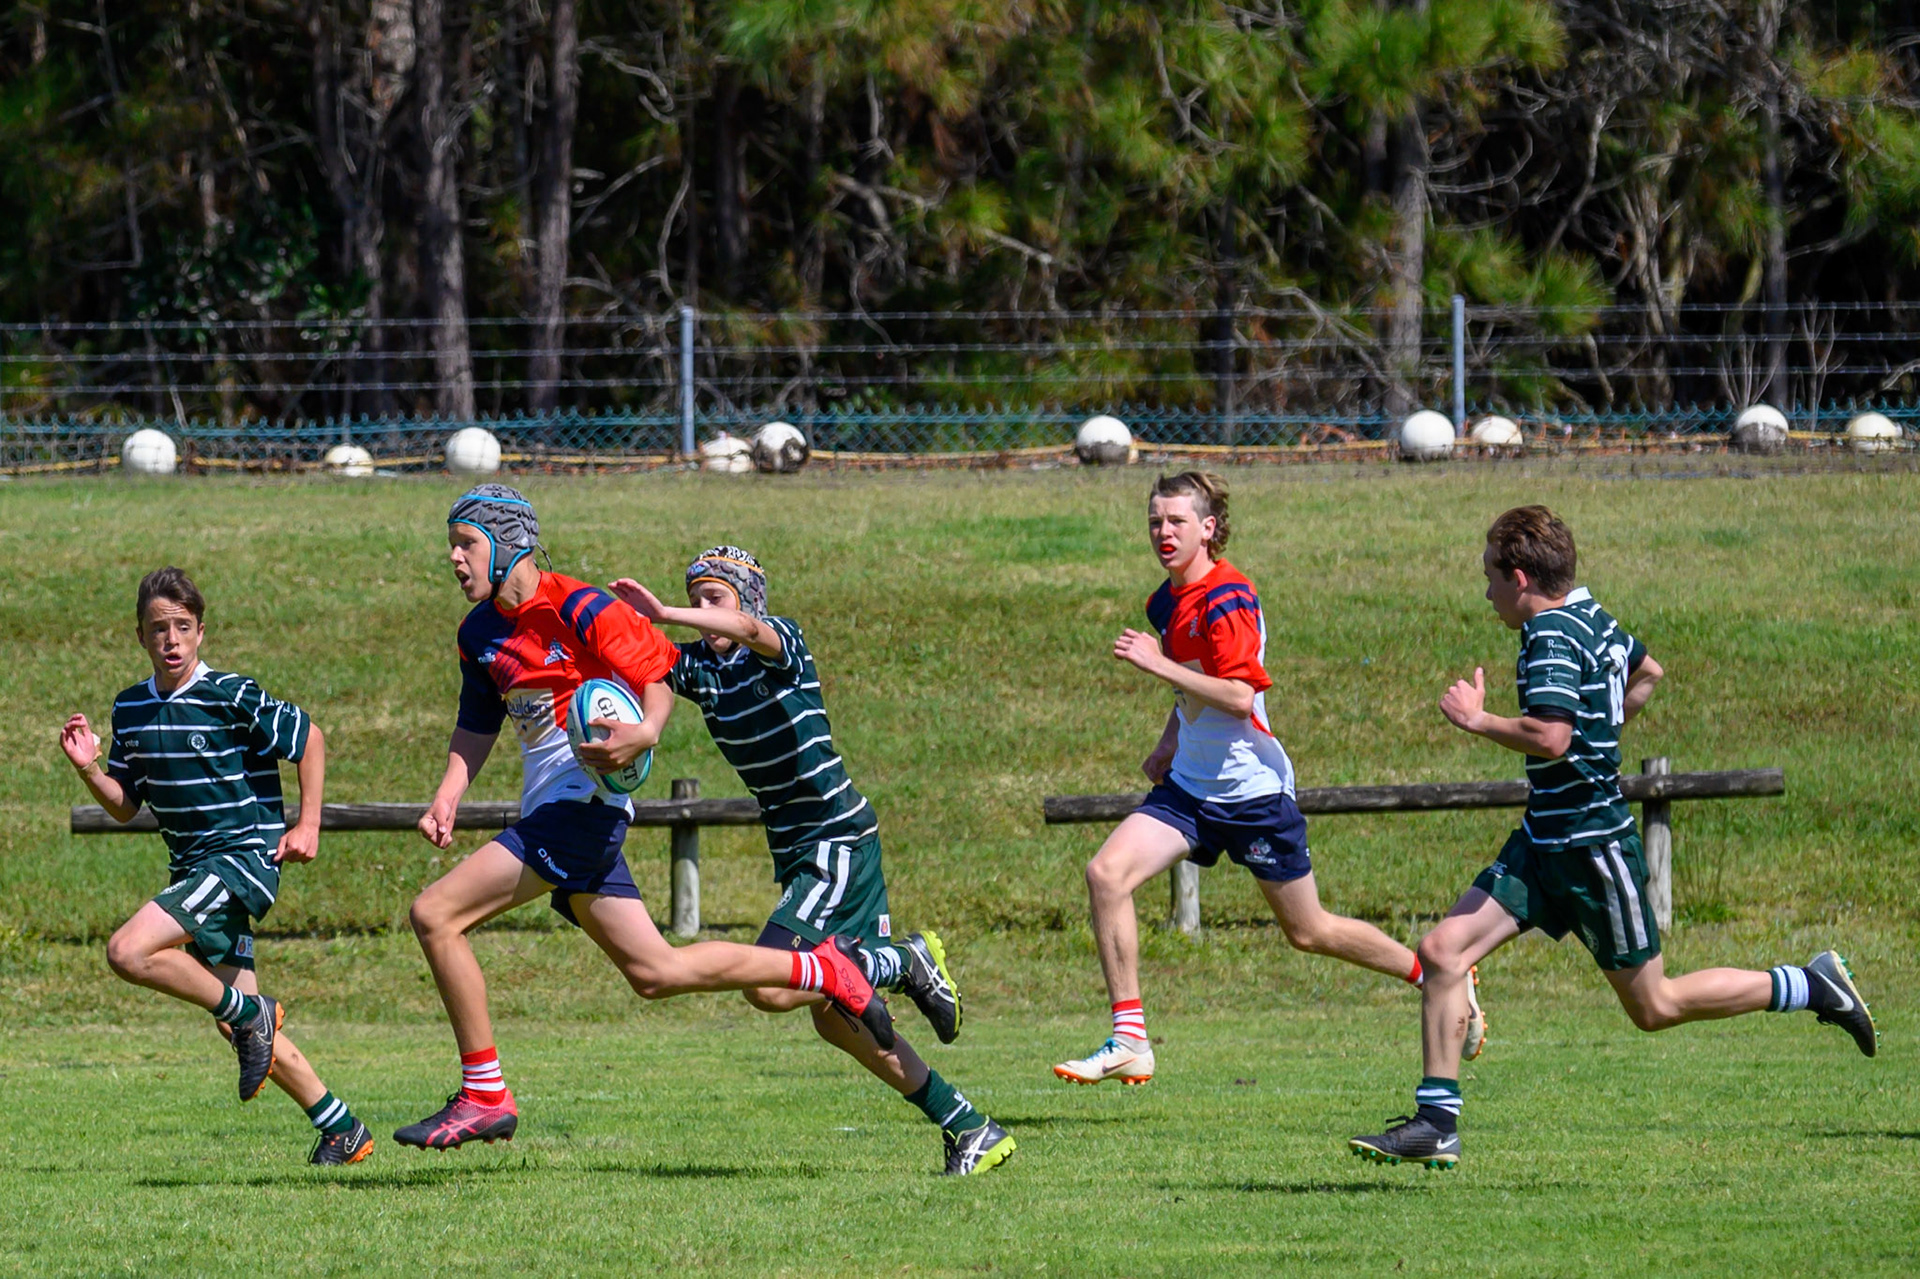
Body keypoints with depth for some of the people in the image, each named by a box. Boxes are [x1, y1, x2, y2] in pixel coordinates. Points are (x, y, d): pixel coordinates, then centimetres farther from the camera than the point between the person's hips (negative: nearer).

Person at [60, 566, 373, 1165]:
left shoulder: (232, 698, -12)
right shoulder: (131, 709, 8)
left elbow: (310, 739, -1)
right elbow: (125, 804, 15)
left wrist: (308, 825, -4)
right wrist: (89, 768, -3)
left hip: (246, 855, -7)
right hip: (193, 869, 7)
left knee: (128, 952, -24)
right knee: (244, 1026, 8)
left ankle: (250, 1014, -7)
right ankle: (342, 1129, 19)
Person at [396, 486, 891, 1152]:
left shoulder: (578, 610, -11)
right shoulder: (479, 633, 14)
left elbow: (660, 671, -8)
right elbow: (478, 724, 24)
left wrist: (645, 733, -28)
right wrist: (447, 796, 8)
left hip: (581, 804, -9)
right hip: (548, 813, 9)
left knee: (435, 914, -16)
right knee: (655, 973, 11)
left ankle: (483, 1096, -11)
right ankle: (824, 970, 21)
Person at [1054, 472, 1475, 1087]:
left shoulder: (1227, 599, -17)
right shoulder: (1165, 602, 9)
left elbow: (1238, 695, -27)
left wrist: (1157, 663, -27)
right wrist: (1168, 742, 10)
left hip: (1252, 788, -8)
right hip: (1189, 784, 8)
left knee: (1309, 932, 5)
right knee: (1106, 874, -14)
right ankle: (1128, 1041, -13)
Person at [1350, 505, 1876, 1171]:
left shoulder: (1553, 636, -20)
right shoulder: (1589, 614, 9)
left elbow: (1549, 737, -33)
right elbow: (1646, 671, 28)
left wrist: (1475, 719, -19)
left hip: (1591, 845, -10)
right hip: (1544, 841, 10)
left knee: (1654, 1006, 3)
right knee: (1442, 949, -2)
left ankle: (1812, 985, 15)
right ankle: (1435, 1124, -2)